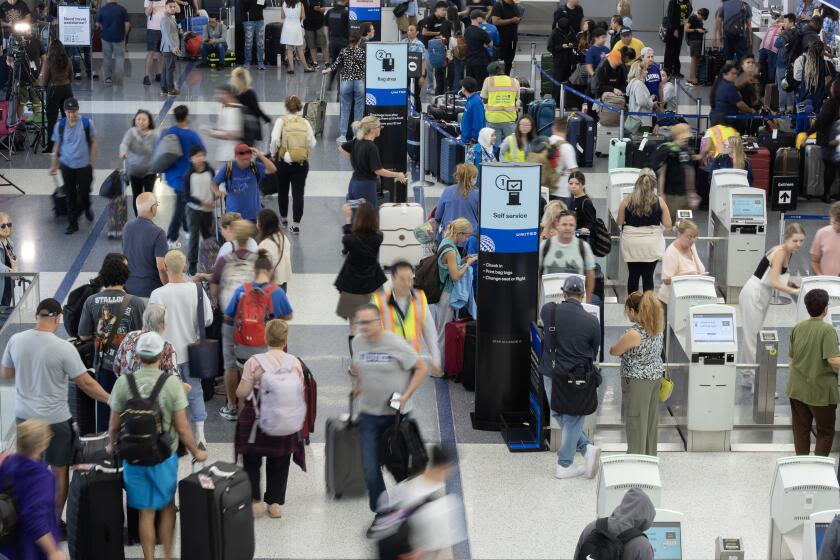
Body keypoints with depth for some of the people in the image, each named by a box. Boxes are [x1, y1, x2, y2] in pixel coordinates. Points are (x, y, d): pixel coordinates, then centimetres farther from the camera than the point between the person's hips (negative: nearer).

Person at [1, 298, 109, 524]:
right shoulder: (63, 348, -19)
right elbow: (87, 384, -14)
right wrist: (112, 400, -3)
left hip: (24, 415, 5)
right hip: (54, 419, -5)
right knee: (59, 471, 11)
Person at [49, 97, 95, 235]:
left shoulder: (87, 123, -9)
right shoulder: (60, 125, -5)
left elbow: (93, 143, 0)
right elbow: (56, 146, 5)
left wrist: (92, 162, -2)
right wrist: (54, 165, 7)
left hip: (84, 165, -1)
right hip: (67, 165, 1)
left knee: (84, 193, 7)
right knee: (70, 196, 6)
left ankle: (87, 207, 42)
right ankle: (72, 224, 17)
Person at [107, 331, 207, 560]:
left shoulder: (123, 383, -8)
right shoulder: (171, 383, -13)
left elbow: (114, 426, 0)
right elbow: (182, 427, -10)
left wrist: (113, 446, 21)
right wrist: (196, 452, 6)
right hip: (165, 457, -1)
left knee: (146, 512, 12)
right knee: (167, 507, 19)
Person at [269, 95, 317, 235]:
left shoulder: (281, 121, -7)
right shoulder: (305, 122, -1)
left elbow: (275, 140, -17)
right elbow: (312, 143, -6)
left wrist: (273, 152, 0)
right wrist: (305, 153, 10)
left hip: (284, 162, -1)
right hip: (302, 163, 1)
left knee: (282, 191, 20)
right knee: (298, 193, 4)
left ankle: (283, 218, 37)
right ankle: (296, 225, 0)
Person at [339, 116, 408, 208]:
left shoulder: (357, 142, 5)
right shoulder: (372, 148, -19)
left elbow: (341, 148, 20)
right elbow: (378, 170, -19)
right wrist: (397, 175, -9)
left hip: (354, 184, 8)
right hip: (366, 187, -8)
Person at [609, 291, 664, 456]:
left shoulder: (634, 333, -26)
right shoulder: (657, 327, -2)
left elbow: (613, 352, -13)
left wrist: (622, 343, 7)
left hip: (637, 381, -8)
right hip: (655, 377, 8)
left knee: (636, 423, 2)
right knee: (651, 419, 17)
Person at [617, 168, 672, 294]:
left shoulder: (627, 200, -5)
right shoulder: (659, 201, -6)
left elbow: (619, 222, 2)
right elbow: (668, 224, -3)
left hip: (631, 242, 1)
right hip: (652, 243, -1)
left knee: (633, 275, 10)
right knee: (648, 276, 5)